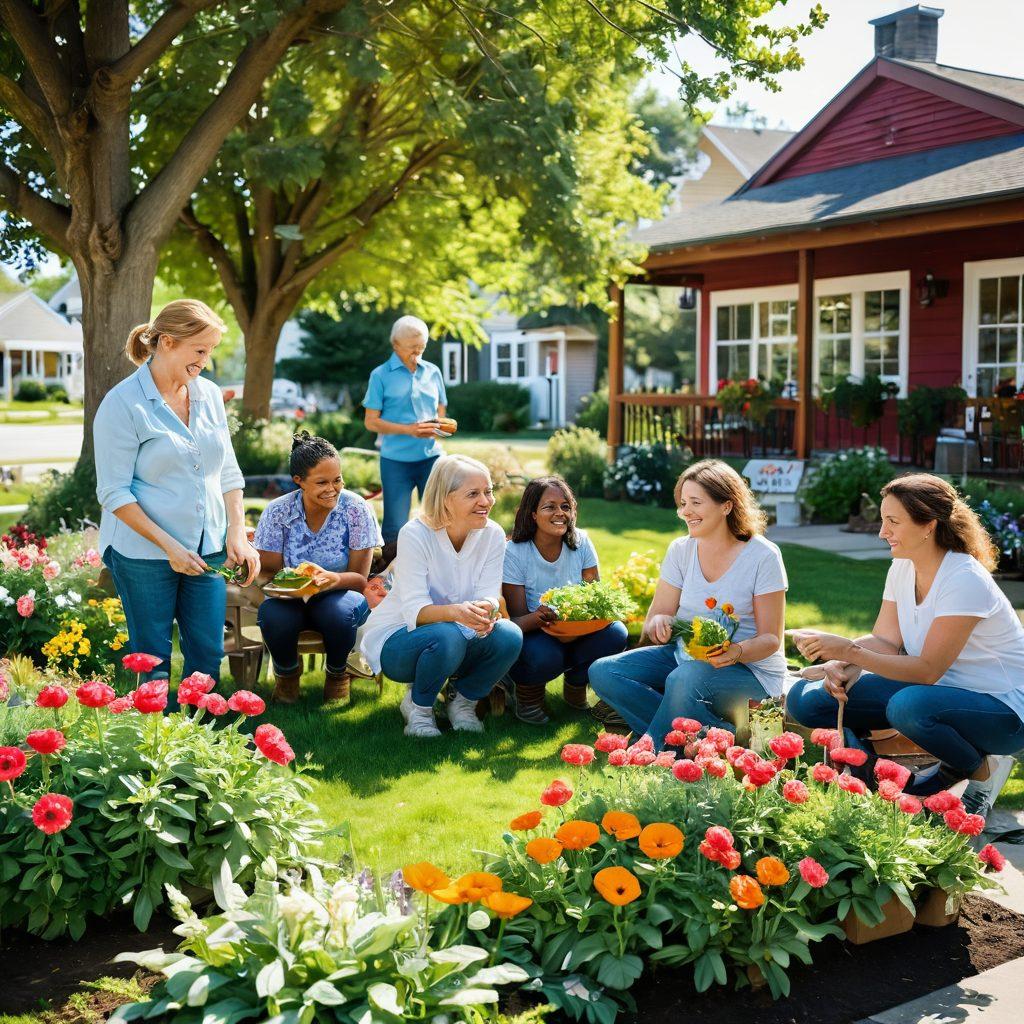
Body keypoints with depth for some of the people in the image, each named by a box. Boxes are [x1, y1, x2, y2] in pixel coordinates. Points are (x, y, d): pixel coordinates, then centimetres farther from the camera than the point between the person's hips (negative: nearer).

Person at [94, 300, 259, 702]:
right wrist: (169, 546, -17)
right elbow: (115, 493, -13)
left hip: (207, 549, 5)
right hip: (144, 553, -5)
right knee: (153, 662, 5)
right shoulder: (122, 404, -11)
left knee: (208, 656, 7)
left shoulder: (209, 394, 5)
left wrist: (237, 533, -1)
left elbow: (228, 472, 11)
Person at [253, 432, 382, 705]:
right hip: (292, 599, 1)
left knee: (338, 611, -36)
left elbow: (360, 578, -12)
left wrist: (332, 578, -36)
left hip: (341, 595, -1)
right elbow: (268, 571, -6)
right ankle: (287, 671, 2)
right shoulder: (278, 512, -9)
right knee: (271, 613, -33)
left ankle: (337, 672, -1)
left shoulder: (356, 509, -13)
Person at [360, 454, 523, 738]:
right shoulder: (415, 534, -21)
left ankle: (464, 702, 2)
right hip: (398, 640, -4)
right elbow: (414, 610, -29)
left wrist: (487, 610, -41)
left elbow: (489, 596, -15)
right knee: (446, 636, -37)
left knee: (509, 636, -25)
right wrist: (455, 612, -50)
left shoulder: (493, 535, -7)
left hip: (461, 639, 4)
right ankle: (418, 706, -5)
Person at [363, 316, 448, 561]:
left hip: (431, 456, 3)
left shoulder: (432, 372, 10)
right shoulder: (381, 375, -1)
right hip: (396, 460, -3)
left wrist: (439, 425, -6)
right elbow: (371, 422, -4)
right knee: (395, 527, 1)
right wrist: (410, 429, -16)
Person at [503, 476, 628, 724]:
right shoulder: (514, 553, -17)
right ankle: (528, 691, 1)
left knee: (615, 634, -24)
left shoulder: (580, 543, -6)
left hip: (575, 634, 4)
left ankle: (576, 684, 5)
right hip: (532, 637, -4)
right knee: (545, 657, -37)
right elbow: (516, 620, -17)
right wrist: (537, 617, -42)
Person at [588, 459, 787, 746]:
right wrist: (659, 624, -20)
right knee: (602, 672, -16)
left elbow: (771, 639, -9)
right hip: (685, 656, 6)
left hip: (749, 668, -6)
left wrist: (737, 652, -31)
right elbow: (653, 621, 5)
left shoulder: (763, 556, -10)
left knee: (684, 680, -39)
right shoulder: (680, 550, 4)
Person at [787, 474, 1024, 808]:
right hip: (937, 691, 6)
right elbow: (884, 641, -2)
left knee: (909, 705, -40)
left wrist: (849, 650, -32)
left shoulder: (964, 580, -23)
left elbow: (928, 670, -26)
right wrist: (843, 667, -23)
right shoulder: (902, 567, 1)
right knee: (806, 698, -11)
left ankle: (978, 770, -9)